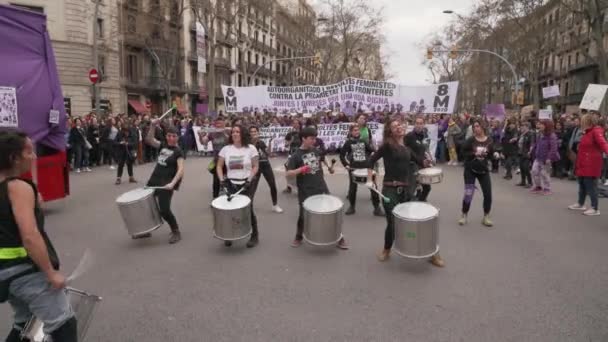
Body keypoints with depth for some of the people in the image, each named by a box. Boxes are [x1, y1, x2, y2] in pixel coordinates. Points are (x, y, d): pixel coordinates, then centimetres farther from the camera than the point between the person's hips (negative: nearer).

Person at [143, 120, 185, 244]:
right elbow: (149, 140, 7)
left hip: (166, 183, -8)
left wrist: (173, 183, -32)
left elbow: (180, 170, -19)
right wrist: (153, 126, -7)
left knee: (164, 210, -10)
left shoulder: (178, 152, -10)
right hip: (154, 179, 8)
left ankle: (176, 232, 10)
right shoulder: (162, 146, 10)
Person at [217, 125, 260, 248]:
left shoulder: (251, 148, -3)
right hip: (231, 184, 2)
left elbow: (255, 167, -2)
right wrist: (222, 180, -5)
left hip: (246, 184, -2)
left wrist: (249, 180, -13)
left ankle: (254, 236, 15)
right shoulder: (226, 149, 3)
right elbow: (219, 166, 8)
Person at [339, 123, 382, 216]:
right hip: (354, 168, -2)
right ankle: (352, 206, 24)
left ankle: (377, 208, 6)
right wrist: (346, 164, -6)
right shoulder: (348, 143, -1)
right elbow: (342, 154, 1)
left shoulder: (363, 141, 8)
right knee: (352, 188, 7)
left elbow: (371, 151, 17)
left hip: (366, 167, 2)